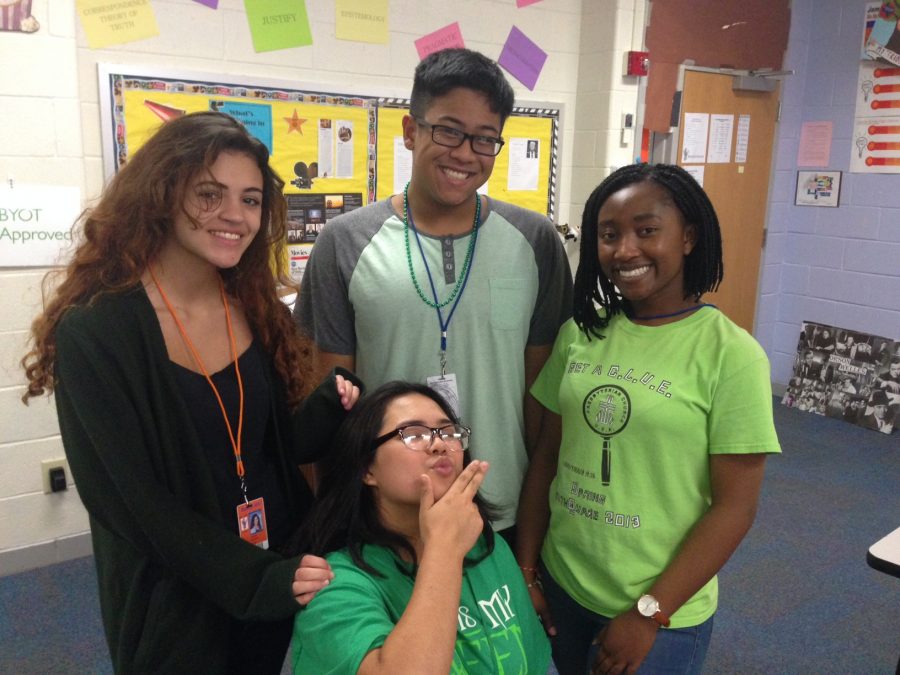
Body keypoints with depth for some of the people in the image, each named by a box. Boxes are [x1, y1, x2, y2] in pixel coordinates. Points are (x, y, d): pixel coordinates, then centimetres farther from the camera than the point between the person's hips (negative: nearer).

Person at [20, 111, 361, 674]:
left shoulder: (257, 309, -2)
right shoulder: (95, 331, -19)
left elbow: (272, 441, 2)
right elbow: (127, 495, -18)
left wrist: (327, 410, -17)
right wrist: (252, 579, -21)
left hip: (277, 570, 5)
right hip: (171, 597, -5)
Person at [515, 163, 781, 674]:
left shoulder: (731, 354, -15)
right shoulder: (579, 333, -3)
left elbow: (734, 506, -14)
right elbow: (547, 456, 2)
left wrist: (650, 614, -13)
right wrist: (525, 571, 1)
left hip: (663, 614, -4)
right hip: (560, 586, 4)